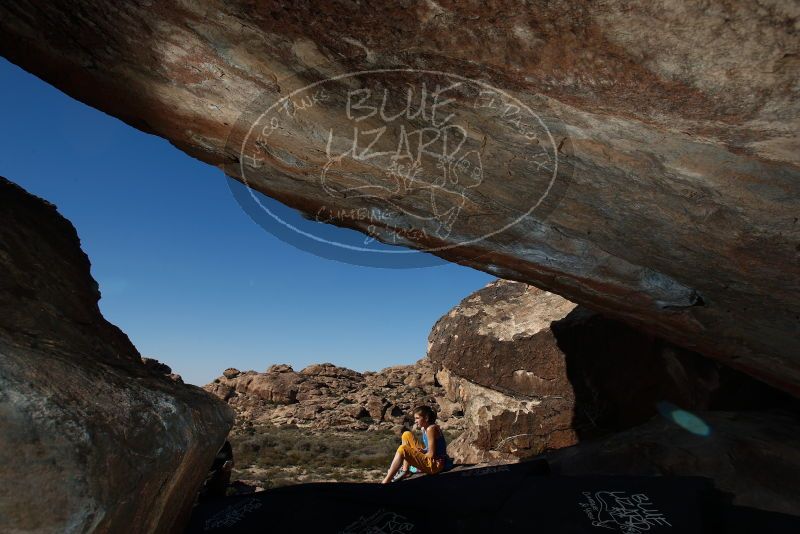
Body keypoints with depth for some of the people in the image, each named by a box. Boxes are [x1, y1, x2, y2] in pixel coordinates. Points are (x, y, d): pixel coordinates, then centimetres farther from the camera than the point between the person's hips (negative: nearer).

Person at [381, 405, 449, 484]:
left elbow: (431, 454, -21)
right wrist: (421, 451, -9)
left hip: (435, 464, -10)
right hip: (428, 458, 10)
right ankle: (405, 470, 10)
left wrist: (416, 456, -7)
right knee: (407, 435, 11)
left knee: (402, 449, -22)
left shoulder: (431, 429, -20)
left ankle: (386, 481, -17)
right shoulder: (424, 428, 7)